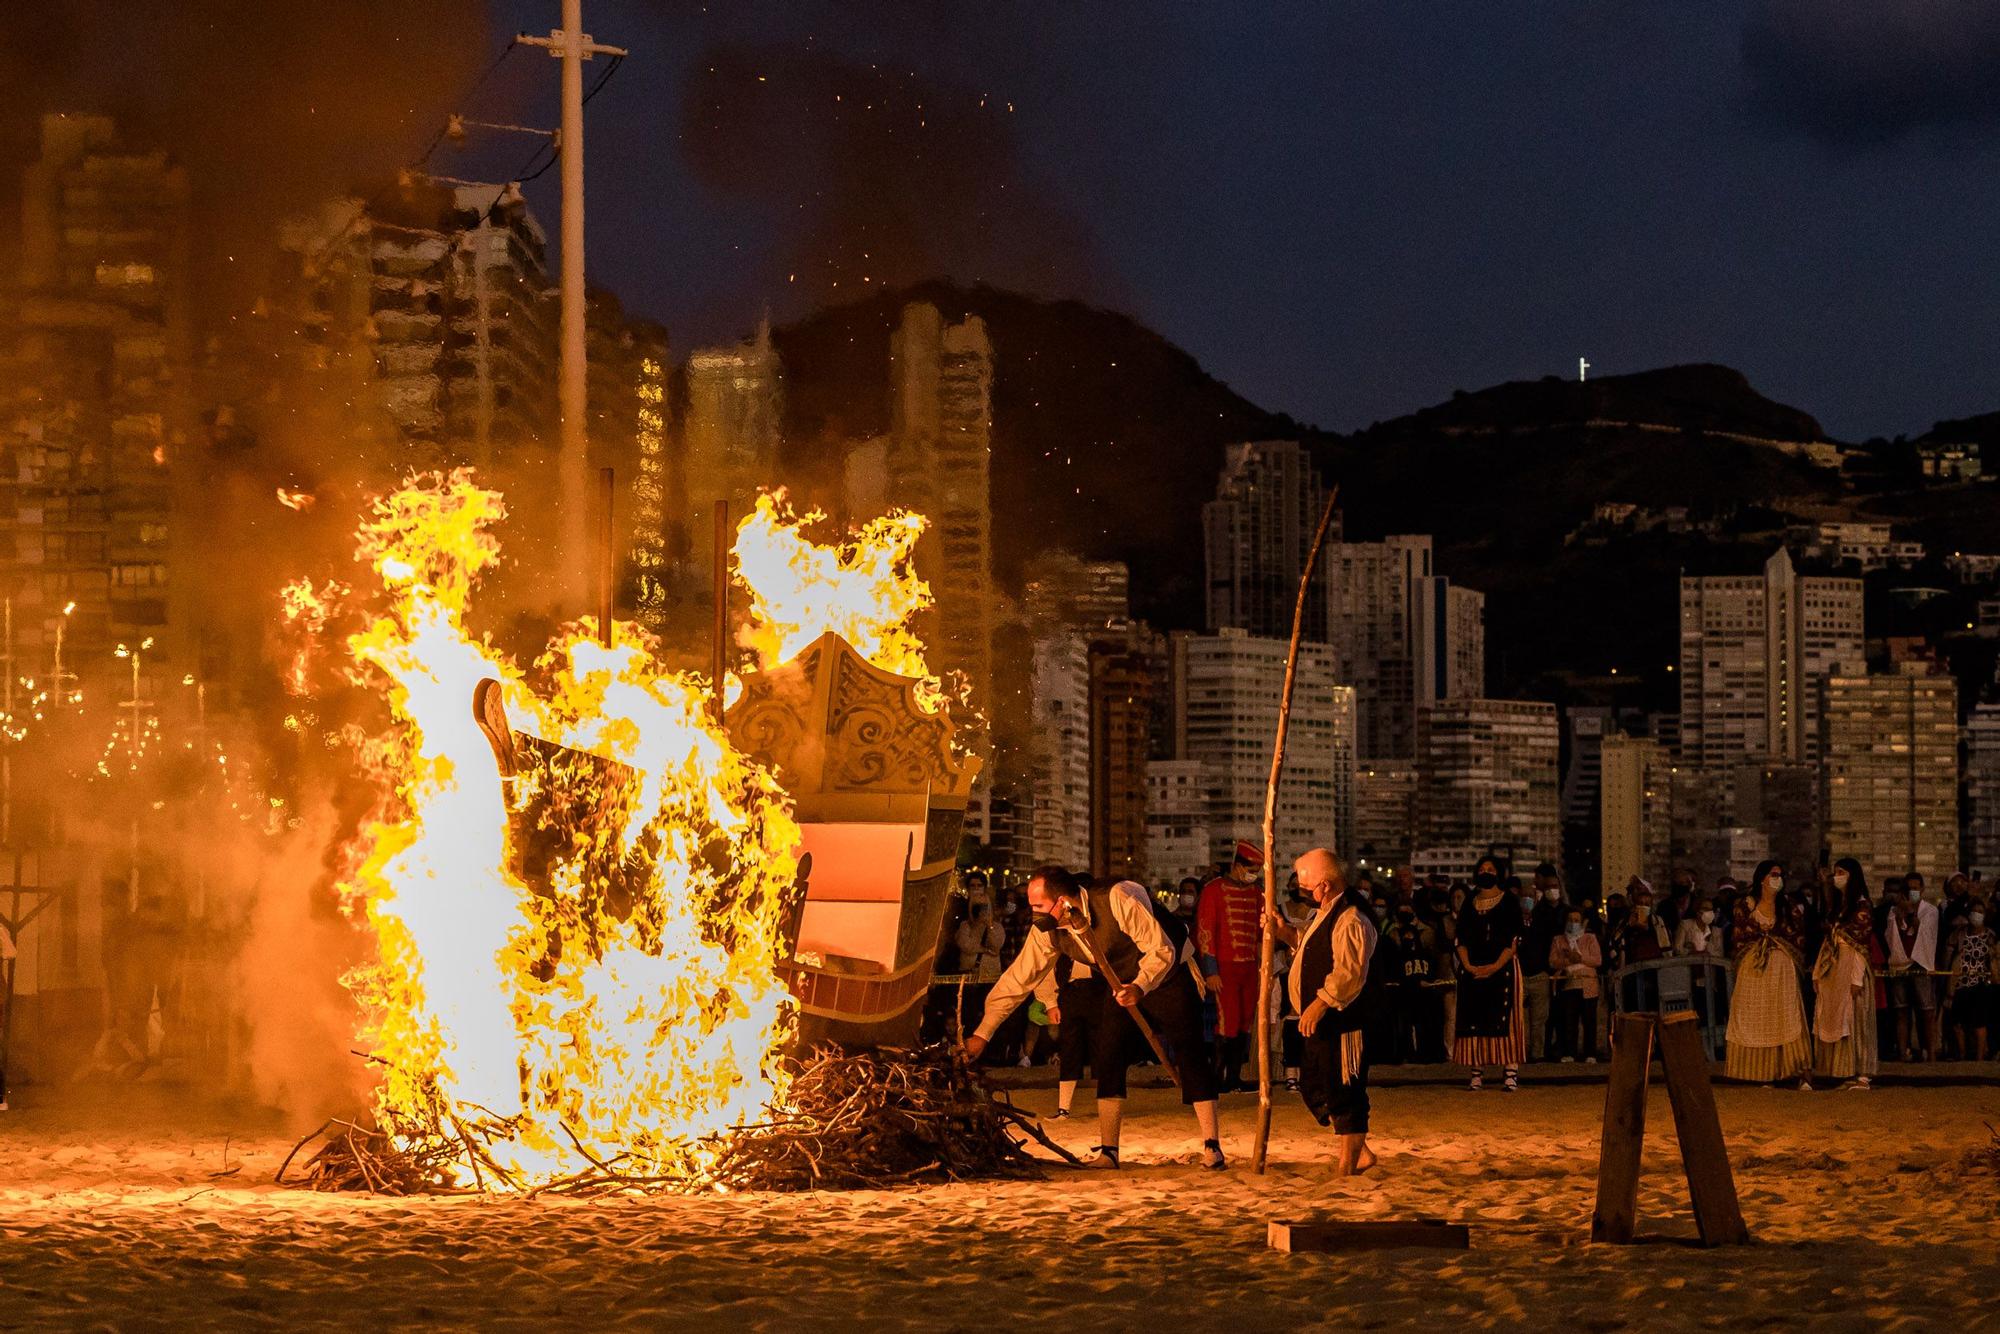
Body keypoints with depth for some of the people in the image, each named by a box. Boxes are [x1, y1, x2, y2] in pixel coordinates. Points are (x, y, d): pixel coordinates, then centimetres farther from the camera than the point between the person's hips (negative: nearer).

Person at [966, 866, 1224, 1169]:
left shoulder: (1117, 901, -33)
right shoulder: (1048, 931, -15)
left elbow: (1162, 950, -28)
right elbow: (1018, 979, -12)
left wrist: (1140, 987, -43)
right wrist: (982, 1033, -14)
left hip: (1163, 981, -5)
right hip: (1121, 987, 5)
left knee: (1189, 1058, -13)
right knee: (1107, 1061, -8)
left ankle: (1212, 1148, -10)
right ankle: (1108, 1152, -3)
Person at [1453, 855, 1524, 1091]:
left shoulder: (1509, 903, 1)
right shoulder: (1469, 904, 12)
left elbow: (1514, 940, -5)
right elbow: (1461, 939, 9)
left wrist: (1495, 966, -15)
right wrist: (1468, 966, -7)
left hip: (1503, 967, -3)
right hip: (1473, 970, 3)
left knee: (1505, 1018, -8)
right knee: (1474, 1020, -1)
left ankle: (1511, 1072, -9)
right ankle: (1477, 1073, 1)